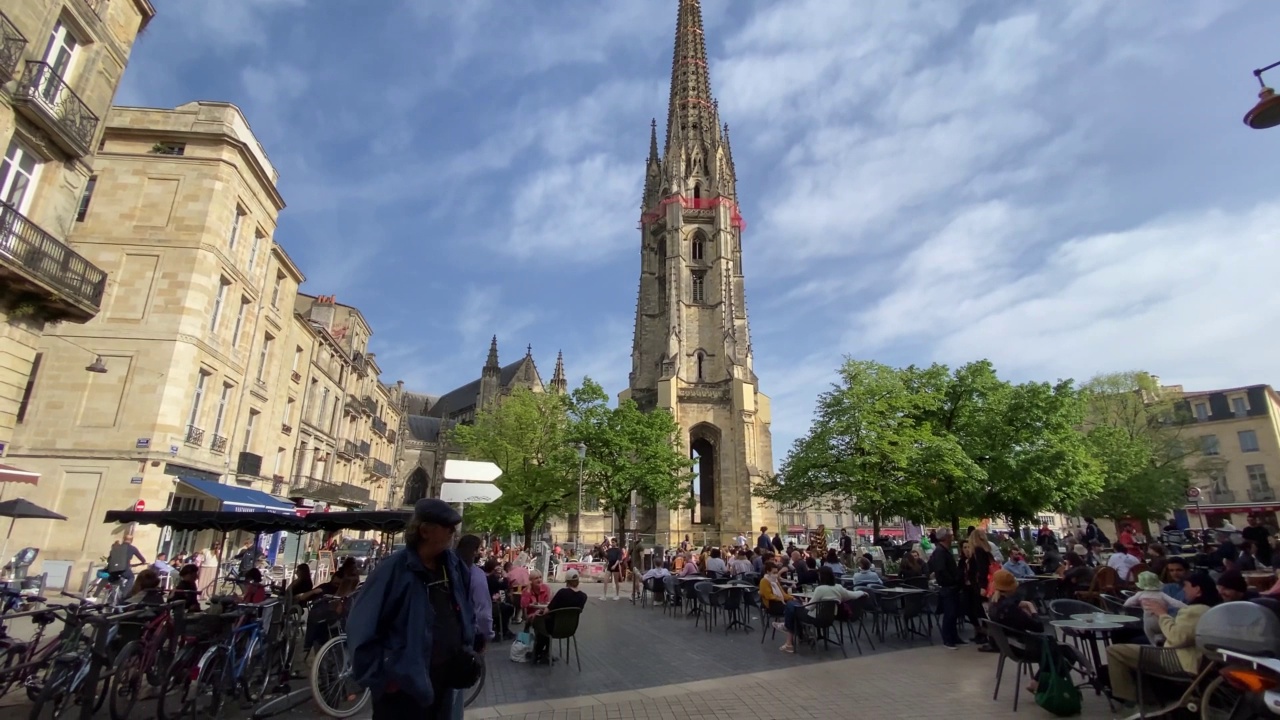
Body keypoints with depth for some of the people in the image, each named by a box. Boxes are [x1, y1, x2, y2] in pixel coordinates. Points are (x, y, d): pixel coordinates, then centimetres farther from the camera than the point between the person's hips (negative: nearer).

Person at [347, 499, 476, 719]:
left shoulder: (453, 566, 0)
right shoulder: (394, 569, -20)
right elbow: (361, 629, -19)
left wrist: (466, 649, 8)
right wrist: (381, 678, -17)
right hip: (404, 688, -6)